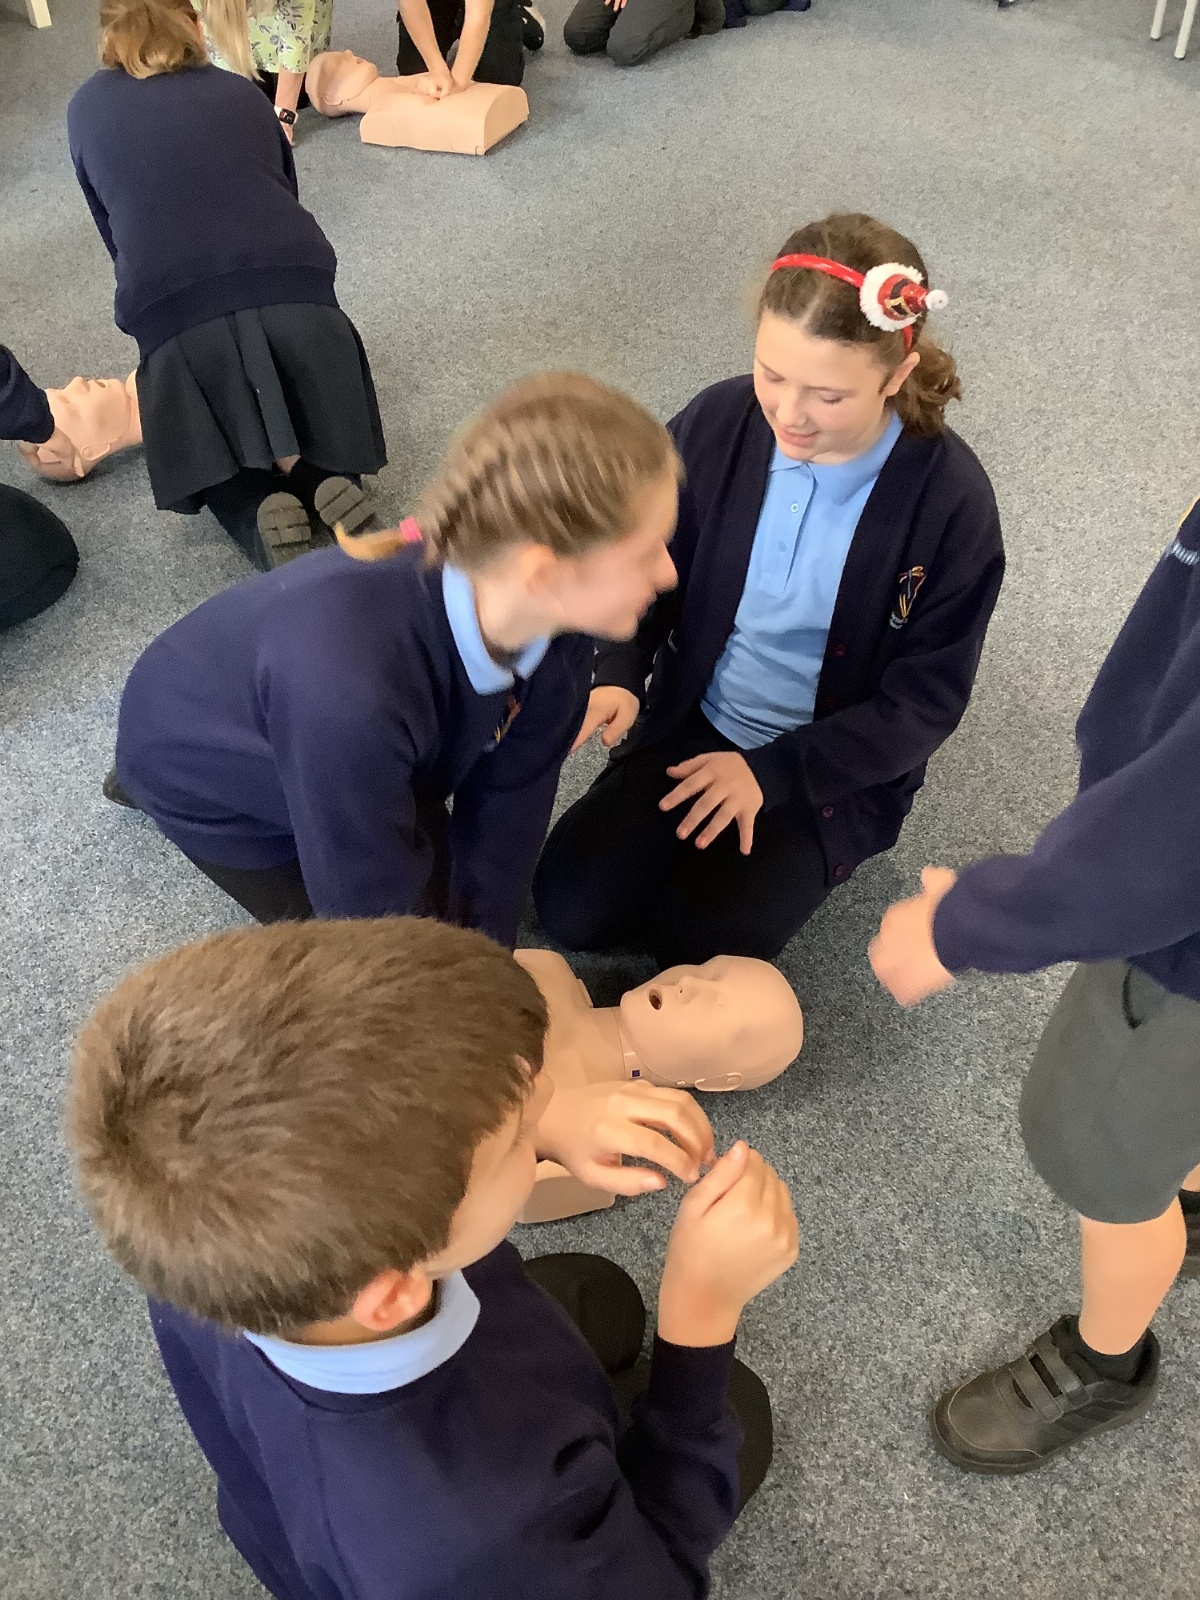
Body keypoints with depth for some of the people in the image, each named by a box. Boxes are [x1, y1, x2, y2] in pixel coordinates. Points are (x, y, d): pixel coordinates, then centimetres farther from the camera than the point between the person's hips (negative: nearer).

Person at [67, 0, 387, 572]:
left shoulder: (87, 109, 18)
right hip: (296, 292, 1)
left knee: (210, 452, 23)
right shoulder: (240, 92, 21)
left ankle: (256, 508, -8)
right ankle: (322, 473, -3)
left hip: (177, 316, -1)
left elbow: (115, 236, 21)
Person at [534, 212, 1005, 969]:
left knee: (695, 941, -15)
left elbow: (927, 699, -15)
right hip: (693, 718, 3)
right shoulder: (718, 422, -15)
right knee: (570, 905, -8)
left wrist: (772, 772, -22)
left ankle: (796, 854, 14)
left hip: (837, 764, -2)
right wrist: (620, 673, -19)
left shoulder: (952, 500, -22)